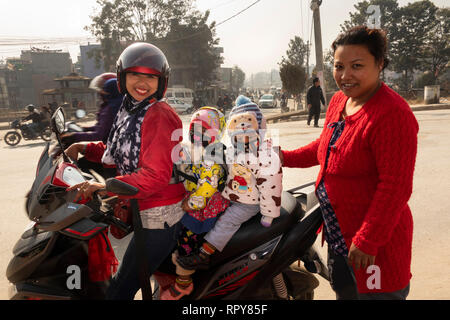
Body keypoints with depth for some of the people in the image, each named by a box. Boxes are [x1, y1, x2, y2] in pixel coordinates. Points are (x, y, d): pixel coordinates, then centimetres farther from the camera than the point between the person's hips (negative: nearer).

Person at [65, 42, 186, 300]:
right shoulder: (130, 112, 11)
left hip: (159, 217, -9)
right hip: (144, 211, 9)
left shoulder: (160, 116, -19)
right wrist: (85, 148, 6)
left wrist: (105, 187, -35)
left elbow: (156, 176, -28)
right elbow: (119, 154, 19)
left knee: (120, 290, 0)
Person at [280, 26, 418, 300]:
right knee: (343, 292, 25)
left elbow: (395, 187, -25)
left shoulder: (392, 114, -24)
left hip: (374, 239, -8)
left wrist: (367, 241, -23)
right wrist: (286, 158, 14)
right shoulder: (339, 101, 4)